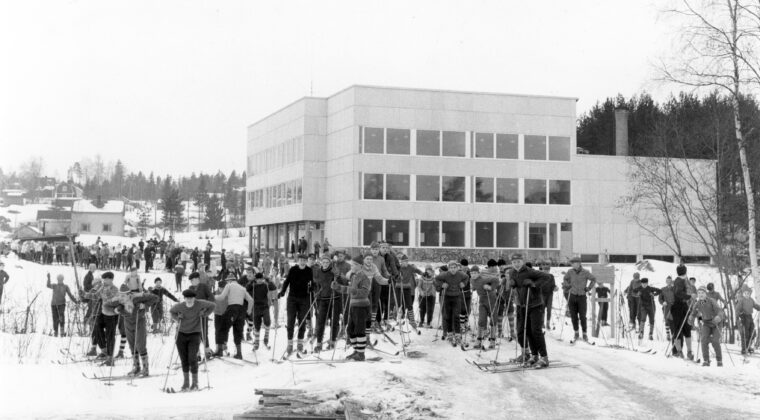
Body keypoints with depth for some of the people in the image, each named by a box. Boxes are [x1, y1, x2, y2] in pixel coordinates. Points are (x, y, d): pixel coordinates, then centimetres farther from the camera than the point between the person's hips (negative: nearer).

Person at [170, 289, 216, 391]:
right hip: (181, 334, 2)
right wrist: (177, 318, 0)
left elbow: (212, 306, 6)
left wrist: (204, 314, -3)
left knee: (192, 358, -12)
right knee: (184, 359, 4)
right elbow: (171, 311, 17)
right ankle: (185, 382, 17)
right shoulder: (179, 306, -4)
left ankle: (195, 382, 1)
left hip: (194, 334, -2)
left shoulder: (199, 304, -8)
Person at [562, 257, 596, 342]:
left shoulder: (585, 272, -9)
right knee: (573, 316, 5)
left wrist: (588, 288, 0)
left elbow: (593, 279, 4)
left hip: (582, 296, -3)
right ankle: (576, 333, 18)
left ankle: (584, 334, 9)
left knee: (582, 316, -2)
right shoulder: (570, 272, -1)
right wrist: (569, 285, 9)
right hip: (573, 296, 3)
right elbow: (566, 278, 19)